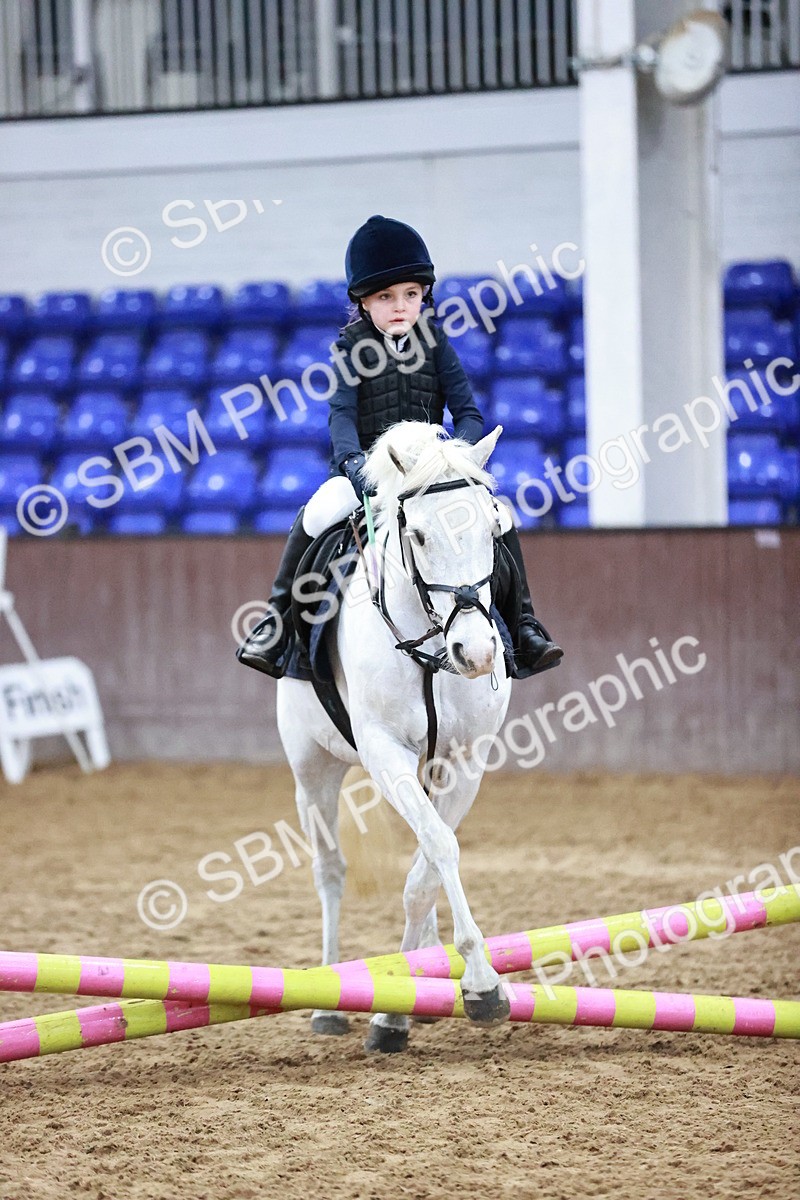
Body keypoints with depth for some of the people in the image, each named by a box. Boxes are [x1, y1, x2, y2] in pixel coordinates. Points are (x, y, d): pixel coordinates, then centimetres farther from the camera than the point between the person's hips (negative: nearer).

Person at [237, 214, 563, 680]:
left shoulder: (434, 341, 4)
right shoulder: (353, 345, 0)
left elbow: (468, 411, 1)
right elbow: (342, 410, -11)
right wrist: (351, 460, -30)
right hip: (367, 469, -2)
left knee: (500, 517, -18)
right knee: (317, 514, -31)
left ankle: (521, 625, -2)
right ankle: (279, 620, -16)